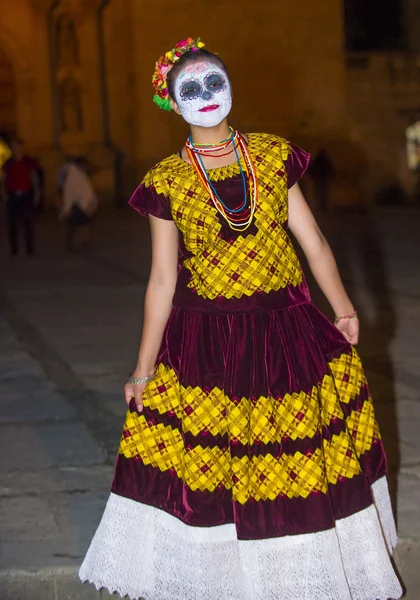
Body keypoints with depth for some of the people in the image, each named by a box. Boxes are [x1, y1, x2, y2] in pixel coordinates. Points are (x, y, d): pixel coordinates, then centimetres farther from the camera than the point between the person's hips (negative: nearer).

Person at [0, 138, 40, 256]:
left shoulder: (29, 162, 5)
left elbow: (34, 179, 7)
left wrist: (36, 193, -2)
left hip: (26, 196, -1)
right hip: (12, 196, 1)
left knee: (28, 222, -6)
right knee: (13, 224, 1)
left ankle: (30, 248, -4)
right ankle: (14, 249, 5)